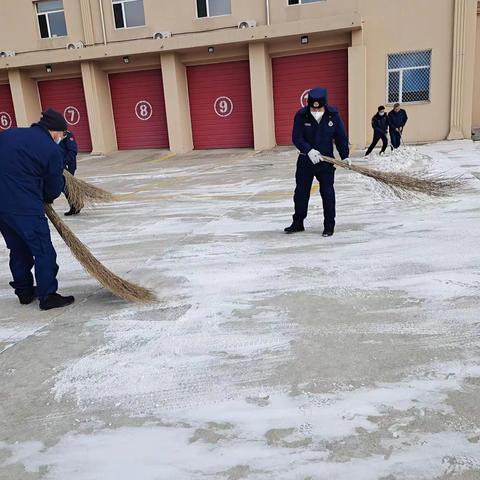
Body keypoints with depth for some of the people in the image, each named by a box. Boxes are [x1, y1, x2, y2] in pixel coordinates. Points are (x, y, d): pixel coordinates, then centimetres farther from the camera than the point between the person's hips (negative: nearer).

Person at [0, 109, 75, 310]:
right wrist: (46, 197, 19)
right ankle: (47, 296, 8)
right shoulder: (52, 150, -7)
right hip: (26, 208, -7)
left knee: (18, 249, 20)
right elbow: (54, 189, -2)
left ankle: (24, 291, 29)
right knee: (44, 251, 3)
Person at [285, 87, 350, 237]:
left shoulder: (333, 115, -8)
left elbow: (341, 137, -1)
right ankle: (298, 223, 23)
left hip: (326, 160, 0)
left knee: (327, 193, 2)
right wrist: (309, 150, -31)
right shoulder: (301, 115, -11)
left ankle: (329, 225, 14)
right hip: (305, 160, 1)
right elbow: (296, 138, -16)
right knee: (301, 192, 8)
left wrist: (345, 156, -7)